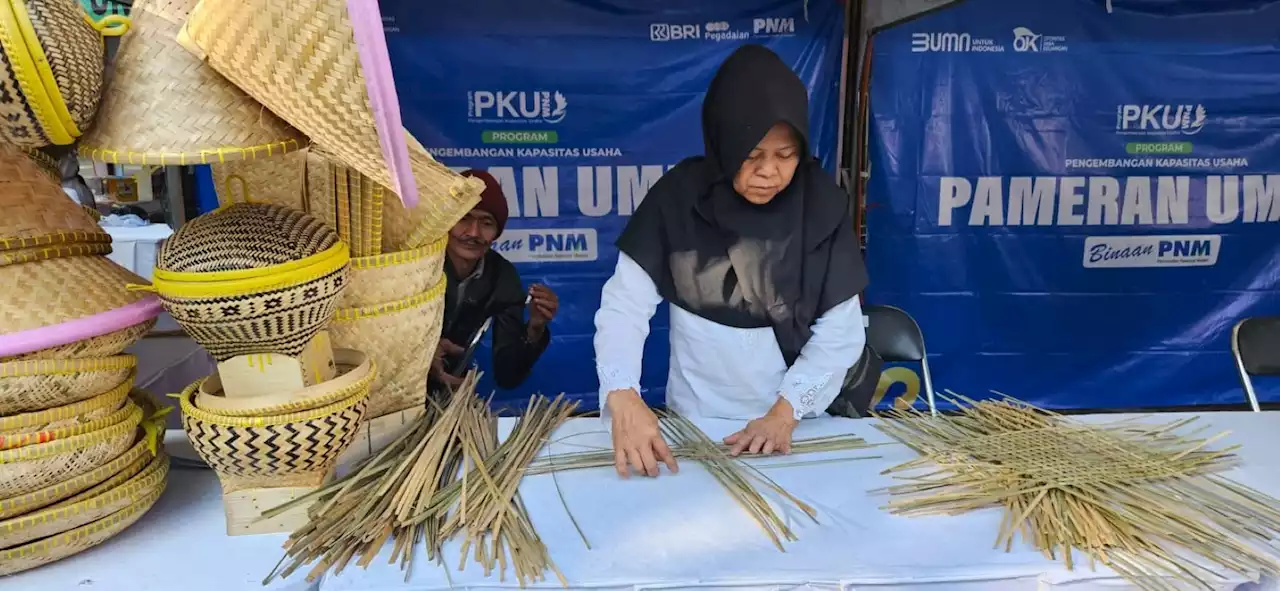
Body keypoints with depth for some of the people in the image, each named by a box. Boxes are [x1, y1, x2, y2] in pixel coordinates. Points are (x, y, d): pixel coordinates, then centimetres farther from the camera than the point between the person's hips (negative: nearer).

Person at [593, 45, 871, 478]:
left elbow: (841, 329, -9)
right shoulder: (679, 196, -13)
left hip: (791, 420, 1)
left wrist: (786, 409, -21)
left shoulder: (821, 205, -11)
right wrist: (622, 396, -31)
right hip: (693, 418, 0)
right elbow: (624, 303, -16)